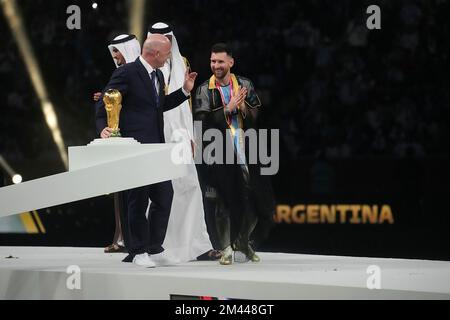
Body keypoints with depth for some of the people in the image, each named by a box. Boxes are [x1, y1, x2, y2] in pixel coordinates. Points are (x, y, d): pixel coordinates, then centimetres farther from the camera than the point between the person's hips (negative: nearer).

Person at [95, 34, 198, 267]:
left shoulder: (158, 76, 16)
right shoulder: (126, 73, -11)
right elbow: (104, 104, -10)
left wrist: (185, 91, 19)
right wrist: (103, 128, -23)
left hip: (156, 147, 8)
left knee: (164, 195, 5)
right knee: (138, 200, -1)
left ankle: (154, 248, 14)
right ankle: (138, 251, 8)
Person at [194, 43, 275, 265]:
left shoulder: (244, 85, 7)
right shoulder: (205, 90, 0)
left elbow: (257, 115, 2)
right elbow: (202, 122, -11)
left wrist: (243, 107, -17)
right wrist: (228, 109, -16)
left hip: (245, 153, 3)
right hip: (219, 154, -2)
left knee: (254, 201, 6)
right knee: (223, 203, -1)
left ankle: (244, 243, 25)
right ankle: (227, 248, 10)